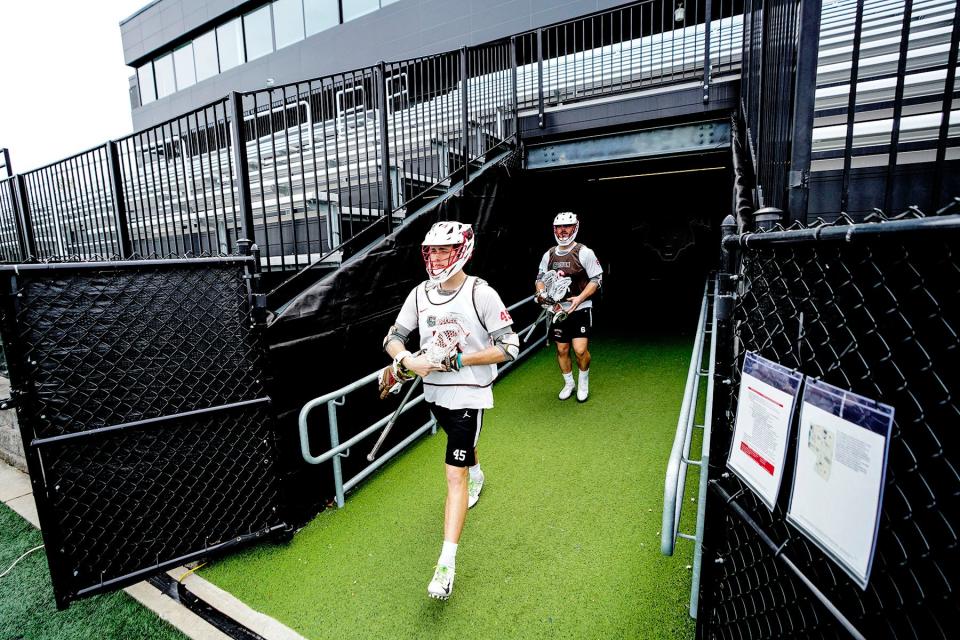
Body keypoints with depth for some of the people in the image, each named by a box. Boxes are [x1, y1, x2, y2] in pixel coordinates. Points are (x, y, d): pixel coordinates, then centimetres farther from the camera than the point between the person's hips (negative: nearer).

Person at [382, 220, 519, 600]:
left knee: (454, 475, -6)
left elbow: (509, 348, -17)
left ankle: (447, 563, 4)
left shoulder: (481, 294, -17)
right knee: (462, 444, 31)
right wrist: (408, 361, -19)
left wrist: (458, 360, -24)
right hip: (434, 391, 6)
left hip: (469, 394, -6)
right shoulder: (420, 294, -2)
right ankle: (476, 476, 64)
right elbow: (393, 338, 3)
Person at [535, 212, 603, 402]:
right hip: (558, 309, 4)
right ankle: (568, 384, 31)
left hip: (580, 308, -4)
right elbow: (540, 279, 15)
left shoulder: (584, 252, -8)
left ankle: (583, 383, 18)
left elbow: (596, 279, -8)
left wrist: (580, 298, -20)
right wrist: (541, 292, -7)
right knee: (562, 350, 10)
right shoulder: (549, 255, 6)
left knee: (580, 350, -11)